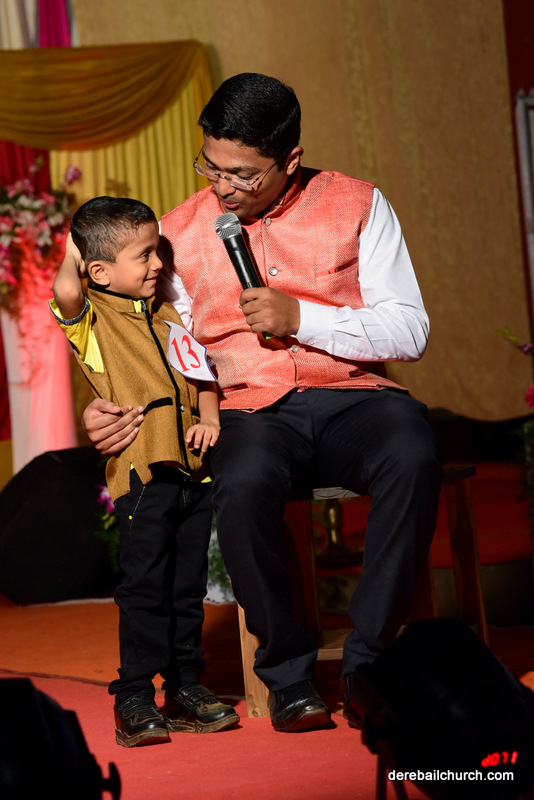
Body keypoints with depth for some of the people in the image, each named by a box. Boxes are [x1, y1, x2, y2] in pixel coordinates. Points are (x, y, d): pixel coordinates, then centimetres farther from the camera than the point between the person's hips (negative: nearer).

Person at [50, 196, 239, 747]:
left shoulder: (168, 318, 19)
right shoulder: (91, 320, -2)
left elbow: (201, 376, 21)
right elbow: (66, 293, -26)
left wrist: (209, 419, 3)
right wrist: (71, 254, -9)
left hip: (191, 469, 6)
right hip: (141, 471, -6)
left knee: (188, 587, 11)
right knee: (144, 589, -5)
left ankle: (184, 686, 20)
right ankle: (133, 698, 3)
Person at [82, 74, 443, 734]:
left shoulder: (357, 205, 5)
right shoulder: (180, 230, 10)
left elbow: (409, 330, 0)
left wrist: (300, 319, -12)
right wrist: (110, 406, -3)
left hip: (353, 399, 0)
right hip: (250, 412, 0)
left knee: (413, 458, -35)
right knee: (242, 485, -37)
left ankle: (367, 664, -20)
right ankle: (288, 672, -15)